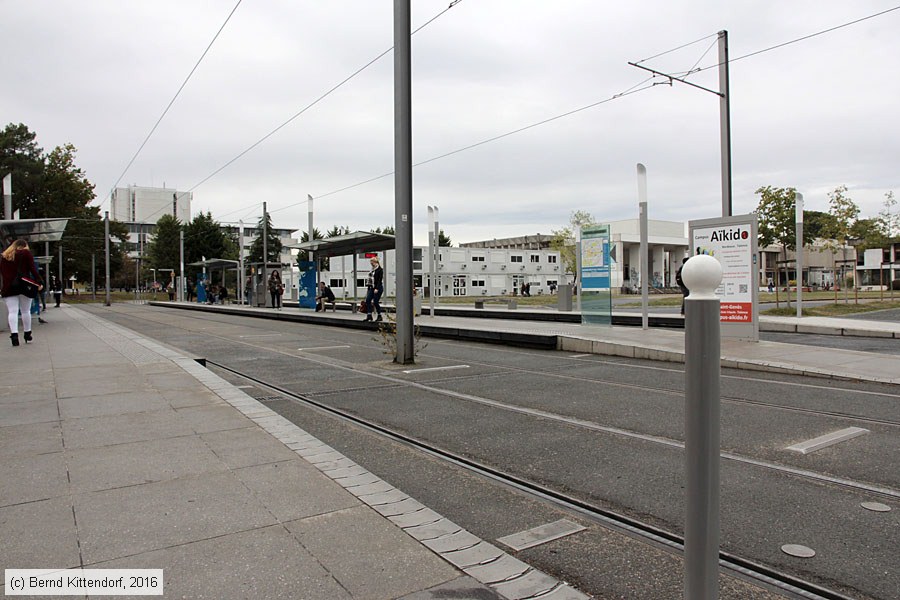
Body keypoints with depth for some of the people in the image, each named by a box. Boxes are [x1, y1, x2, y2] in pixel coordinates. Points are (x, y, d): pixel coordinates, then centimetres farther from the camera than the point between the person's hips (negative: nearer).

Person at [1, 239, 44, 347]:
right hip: (24, 285, -2)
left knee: (13, 312, -3)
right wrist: (39, 282, -7)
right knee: (26, 311, 7)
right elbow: (33, 269, -5)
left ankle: (14, 334, -18)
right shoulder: (26, 253, 4)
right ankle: (27, 334, 12)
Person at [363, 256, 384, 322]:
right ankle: (369, 315, -3)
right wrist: (368, 287, 16)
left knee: (375, 302, -6)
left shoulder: (380, 270, -9)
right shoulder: (372, 270, 16)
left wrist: (377, 288, -21)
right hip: (372, 288, 8)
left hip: (378, 288, -8)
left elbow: (380, 280, -15)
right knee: (368, 300, -4)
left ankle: (379, 316, 7)